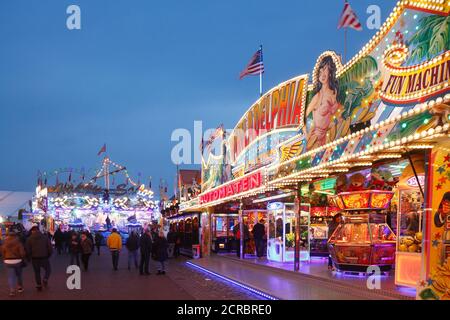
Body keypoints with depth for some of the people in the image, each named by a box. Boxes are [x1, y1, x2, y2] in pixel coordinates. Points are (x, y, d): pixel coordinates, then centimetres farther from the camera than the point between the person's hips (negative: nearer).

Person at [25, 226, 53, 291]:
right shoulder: (45, 237, 0)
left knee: (37, 272, 15)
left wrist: (29, 257, 10)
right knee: (48, 269, 18)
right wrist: (48, 256, 13)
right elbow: (50, 248, -1)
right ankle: (45, 280, -5)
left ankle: (39, 286, 14)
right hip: (44, 258, 0)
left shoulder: (29, 239, -3)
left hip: (34, 258, 0)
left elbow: (27, 250, -5)